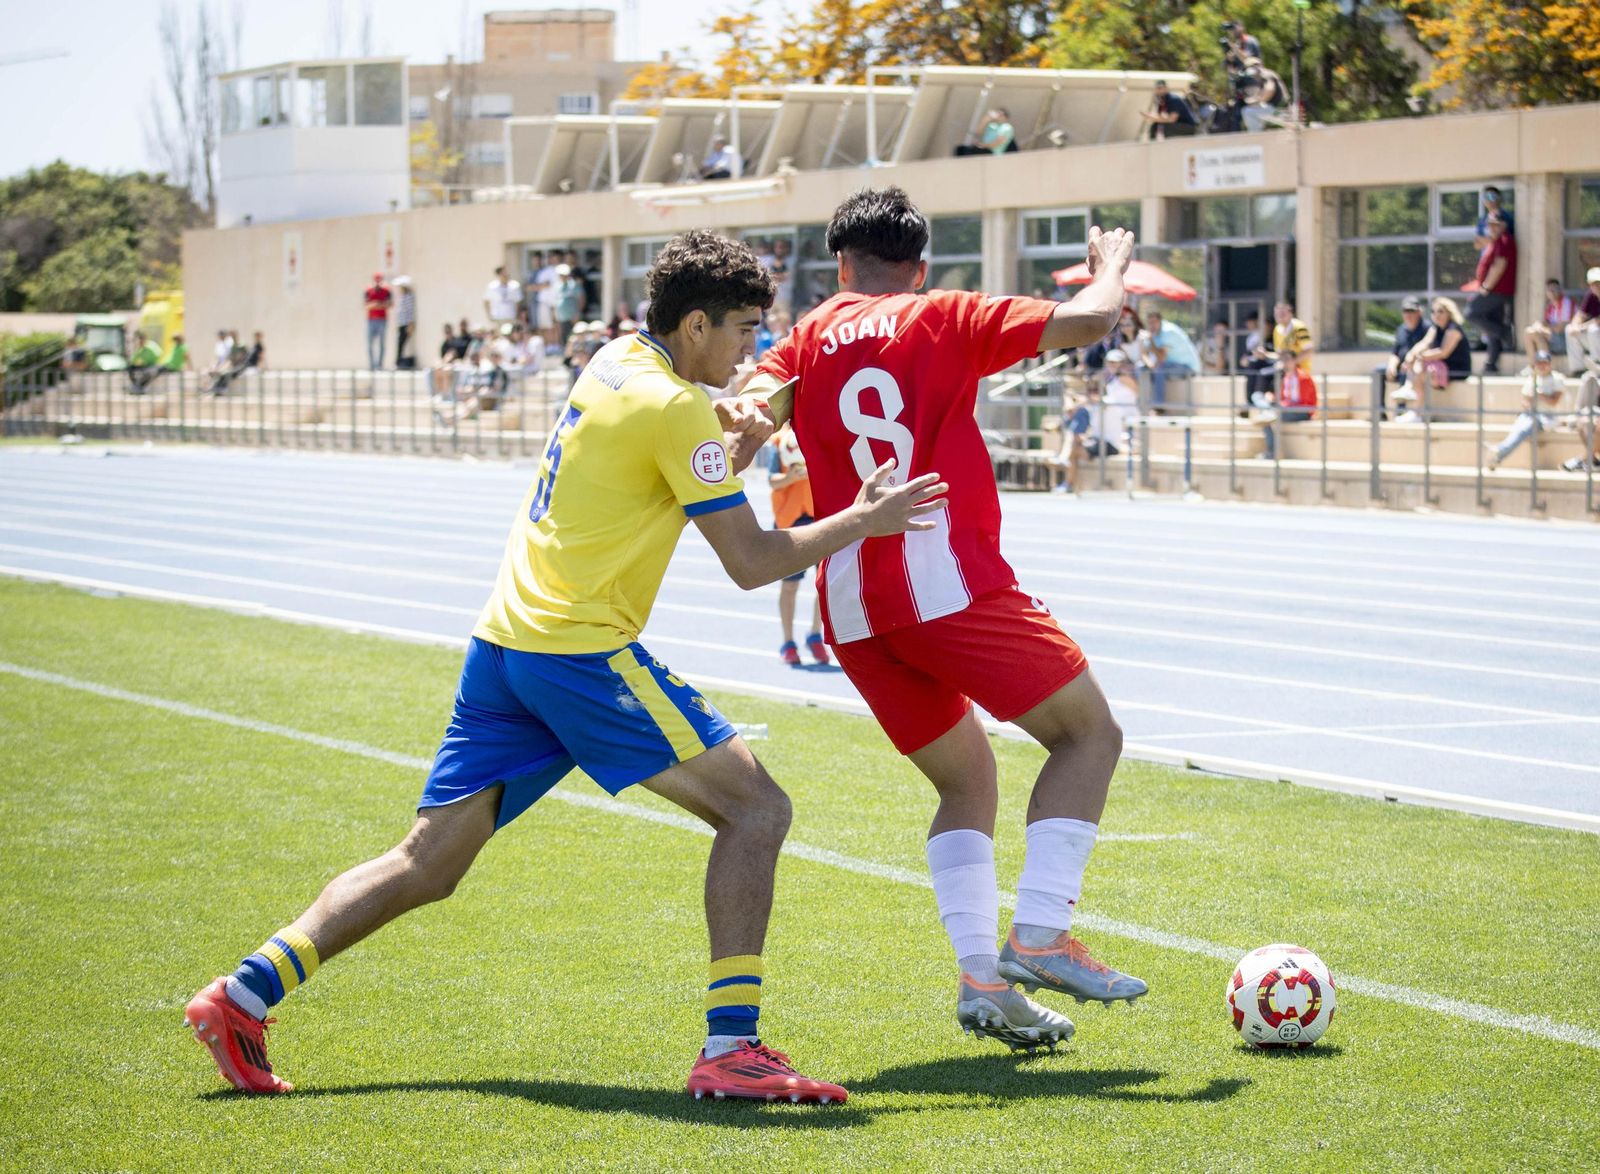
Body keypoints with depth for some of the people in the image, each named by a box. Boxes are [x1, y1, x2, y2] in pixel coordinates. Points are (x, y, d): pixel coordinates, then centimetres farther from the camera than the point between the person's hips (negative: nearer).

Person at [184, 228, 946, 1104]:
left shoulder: (615, 360, 15)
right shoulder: (677, 410, -10)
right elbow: (751, 561, -10)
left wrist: (727, 444, 14)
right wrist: (862, 521, 1)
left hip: (504, 639, 9)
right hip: (582, 648, -9)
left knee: (428, 864, 10)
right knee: (755, 803, -5)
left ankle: (244, 994, 3)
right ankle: (730, 1046, -14)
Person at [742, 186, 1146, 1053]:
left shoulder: (809, 338, 15)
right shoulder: (942, 318, 5)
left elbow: (753, 404, -4)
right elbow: (1088, 322, 3)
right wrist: (1110, 265, 18)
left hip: (851, 605, 5)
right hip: (946, 577, -5)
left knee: (966, 780, 17)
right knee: (1088, 731, 6)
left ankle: (979, 975, 1)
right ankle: (1039, 933, -10)